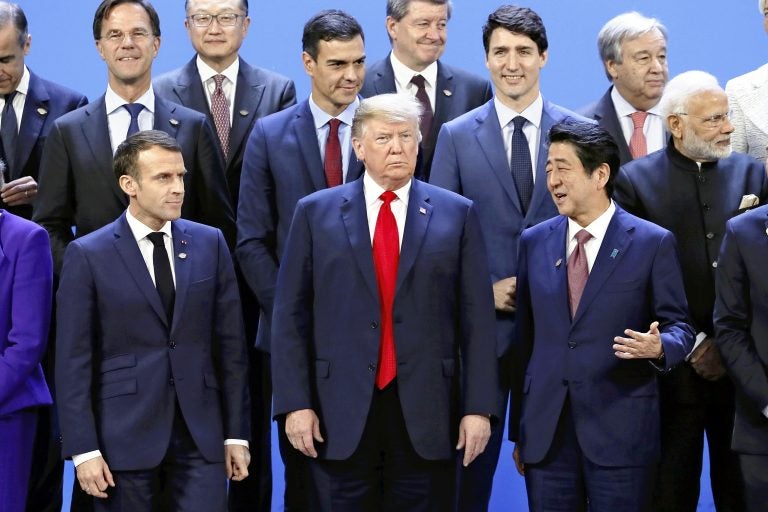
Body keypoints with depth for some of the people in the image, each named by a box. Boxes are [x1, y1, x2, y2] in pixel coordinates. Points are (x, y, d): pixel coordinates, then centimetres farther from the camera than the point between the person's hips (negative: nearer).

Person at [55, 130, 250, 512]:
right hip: (124, 435, -2)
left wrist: (237, 433, 5)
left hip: (200, 434, 2)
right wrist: (83, 450, -8)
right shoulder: (87, 255, -2)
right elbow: (73, 361, -3)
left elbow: (230, 344, 8)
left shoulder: (209, 244, 7)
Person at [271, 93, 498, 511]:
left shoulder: (456, 214, 6)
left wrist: (478, 408, -4)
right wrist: (295, 403, -4)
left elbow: (476, 318, 2)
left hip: (426, 412, 0)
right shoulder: (315, 213, 6)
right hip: (341, 413, 0)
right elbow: (290, 316, 3)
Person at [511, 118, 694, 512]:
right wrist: (518, 430, 10)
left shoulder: (653, 243, -2)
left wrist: (659, 346, -23)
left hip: (620, 431, -3)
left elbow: (678, 327, 1)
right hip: (545, 431, 3)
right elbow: (525, 336, 11)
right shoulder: (534, 242, 9)